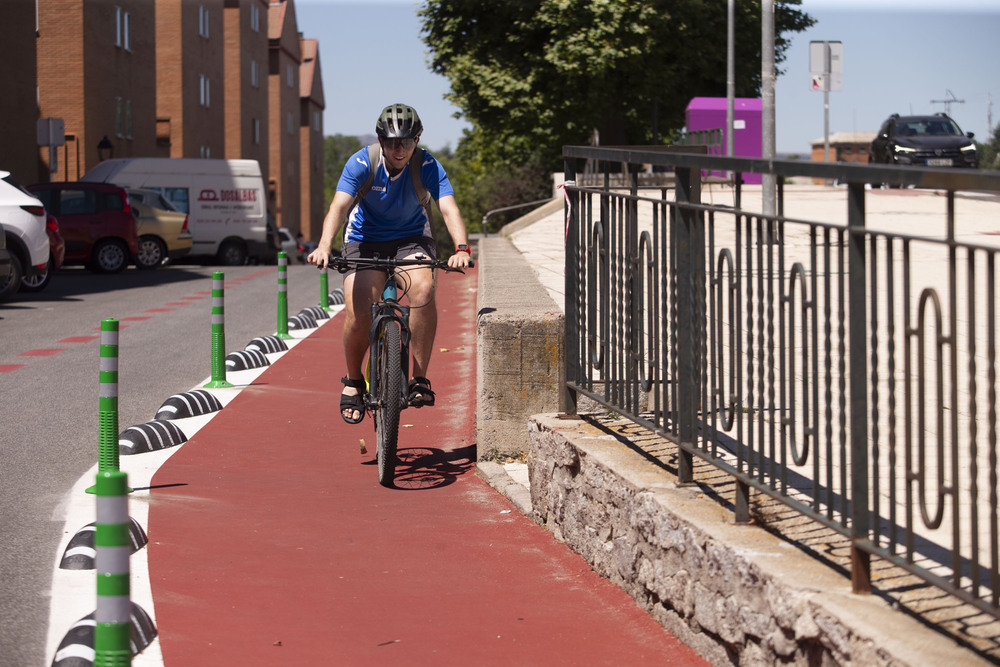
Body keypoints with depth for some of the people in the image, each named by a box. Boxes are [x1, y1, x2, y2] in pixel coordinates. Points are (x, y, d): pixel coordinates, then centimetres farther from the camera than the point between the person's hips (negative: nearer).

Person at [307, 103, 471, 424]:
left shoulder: (427, 166, -19)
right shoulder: (361, 163, -21)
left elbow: (449, 207, -30)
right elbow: (339, 205, -32)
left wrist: (461, 248, -49)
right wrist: (324, 246, -50)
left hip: (411, 239, 0)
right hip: (365, 241, 0)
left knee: (423, 289, -31)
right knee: (357, 315, -19)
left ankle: (419, 379, -20)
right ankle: (353, 382, 10)